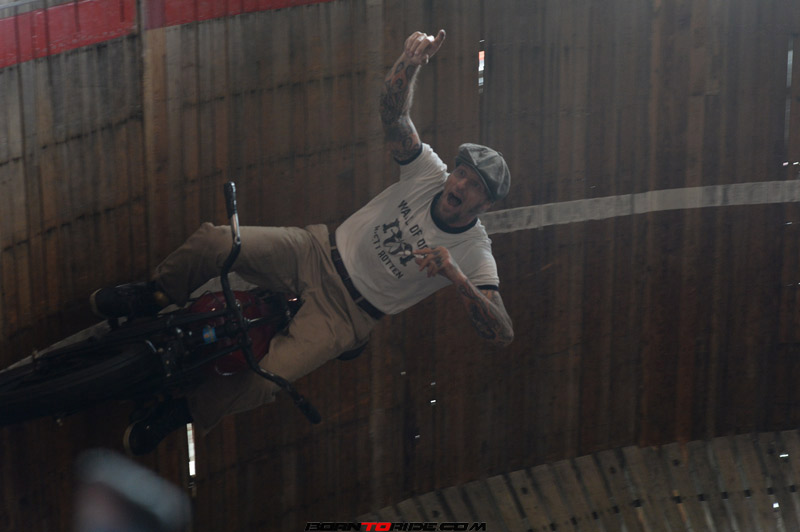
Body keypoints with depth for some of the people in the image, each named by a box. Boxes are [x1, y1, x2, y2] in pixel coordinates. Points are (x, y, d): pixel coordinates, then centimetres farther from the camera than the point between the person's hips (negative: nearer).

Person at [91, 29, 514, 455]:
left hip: (345, 314, -3)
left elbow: (502, 333, -24)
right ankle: (152, 297, 12)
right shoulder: (430, 174, -6)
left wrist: (455, 276, -37)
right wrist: (410, 63, -40)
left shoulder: (474, 256, -14)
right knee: (214, 241, -17)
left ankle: (182, 411, 4)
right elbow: (392, 113, -18)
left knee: (264, 380, -23)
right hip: (317, 255, 3)